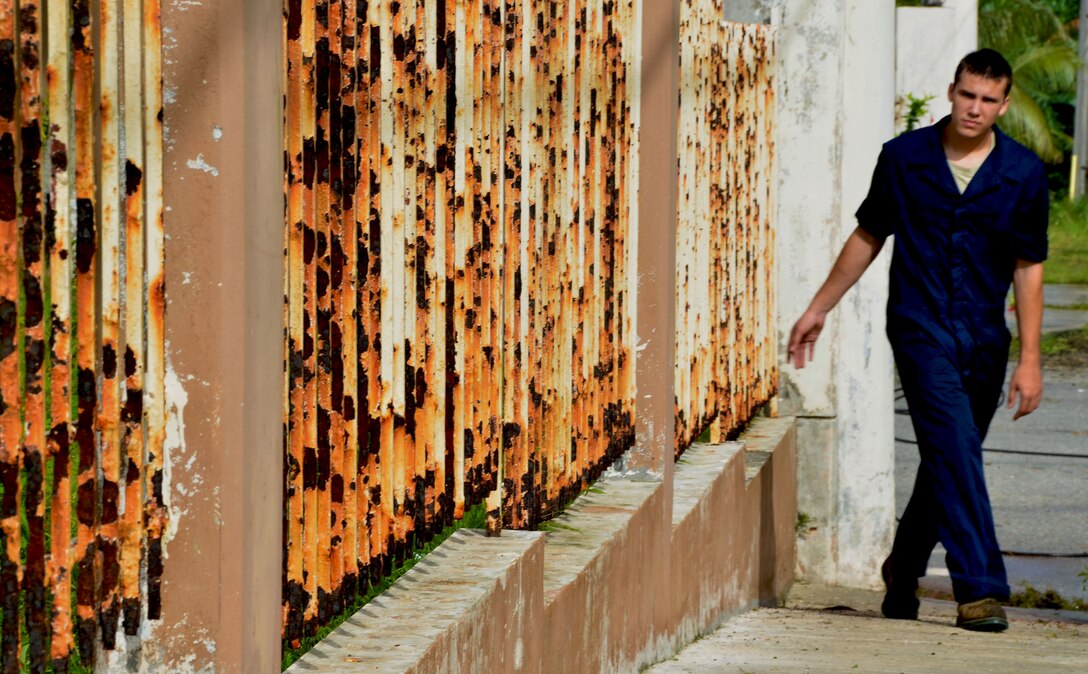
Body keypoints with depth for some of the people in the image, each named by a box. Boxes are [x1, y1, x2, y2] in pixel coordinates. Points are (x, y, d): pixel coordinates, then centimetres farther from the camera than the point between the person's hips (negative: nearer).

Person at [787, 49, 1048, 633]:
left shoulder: (1023, 174, 0)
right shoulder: (904, 158, 0)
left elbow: (1028, 268, 3)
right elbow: (868, 237, 12)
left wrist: (1029, 359, -2)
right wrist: (818, 309, 15)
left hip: (984, 338, 2)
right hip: (920, 327, -2)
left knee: (946, 461, 11)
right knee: (956, 450, -16)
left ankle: (903, 569, 33)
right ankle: (979, 590, -18)